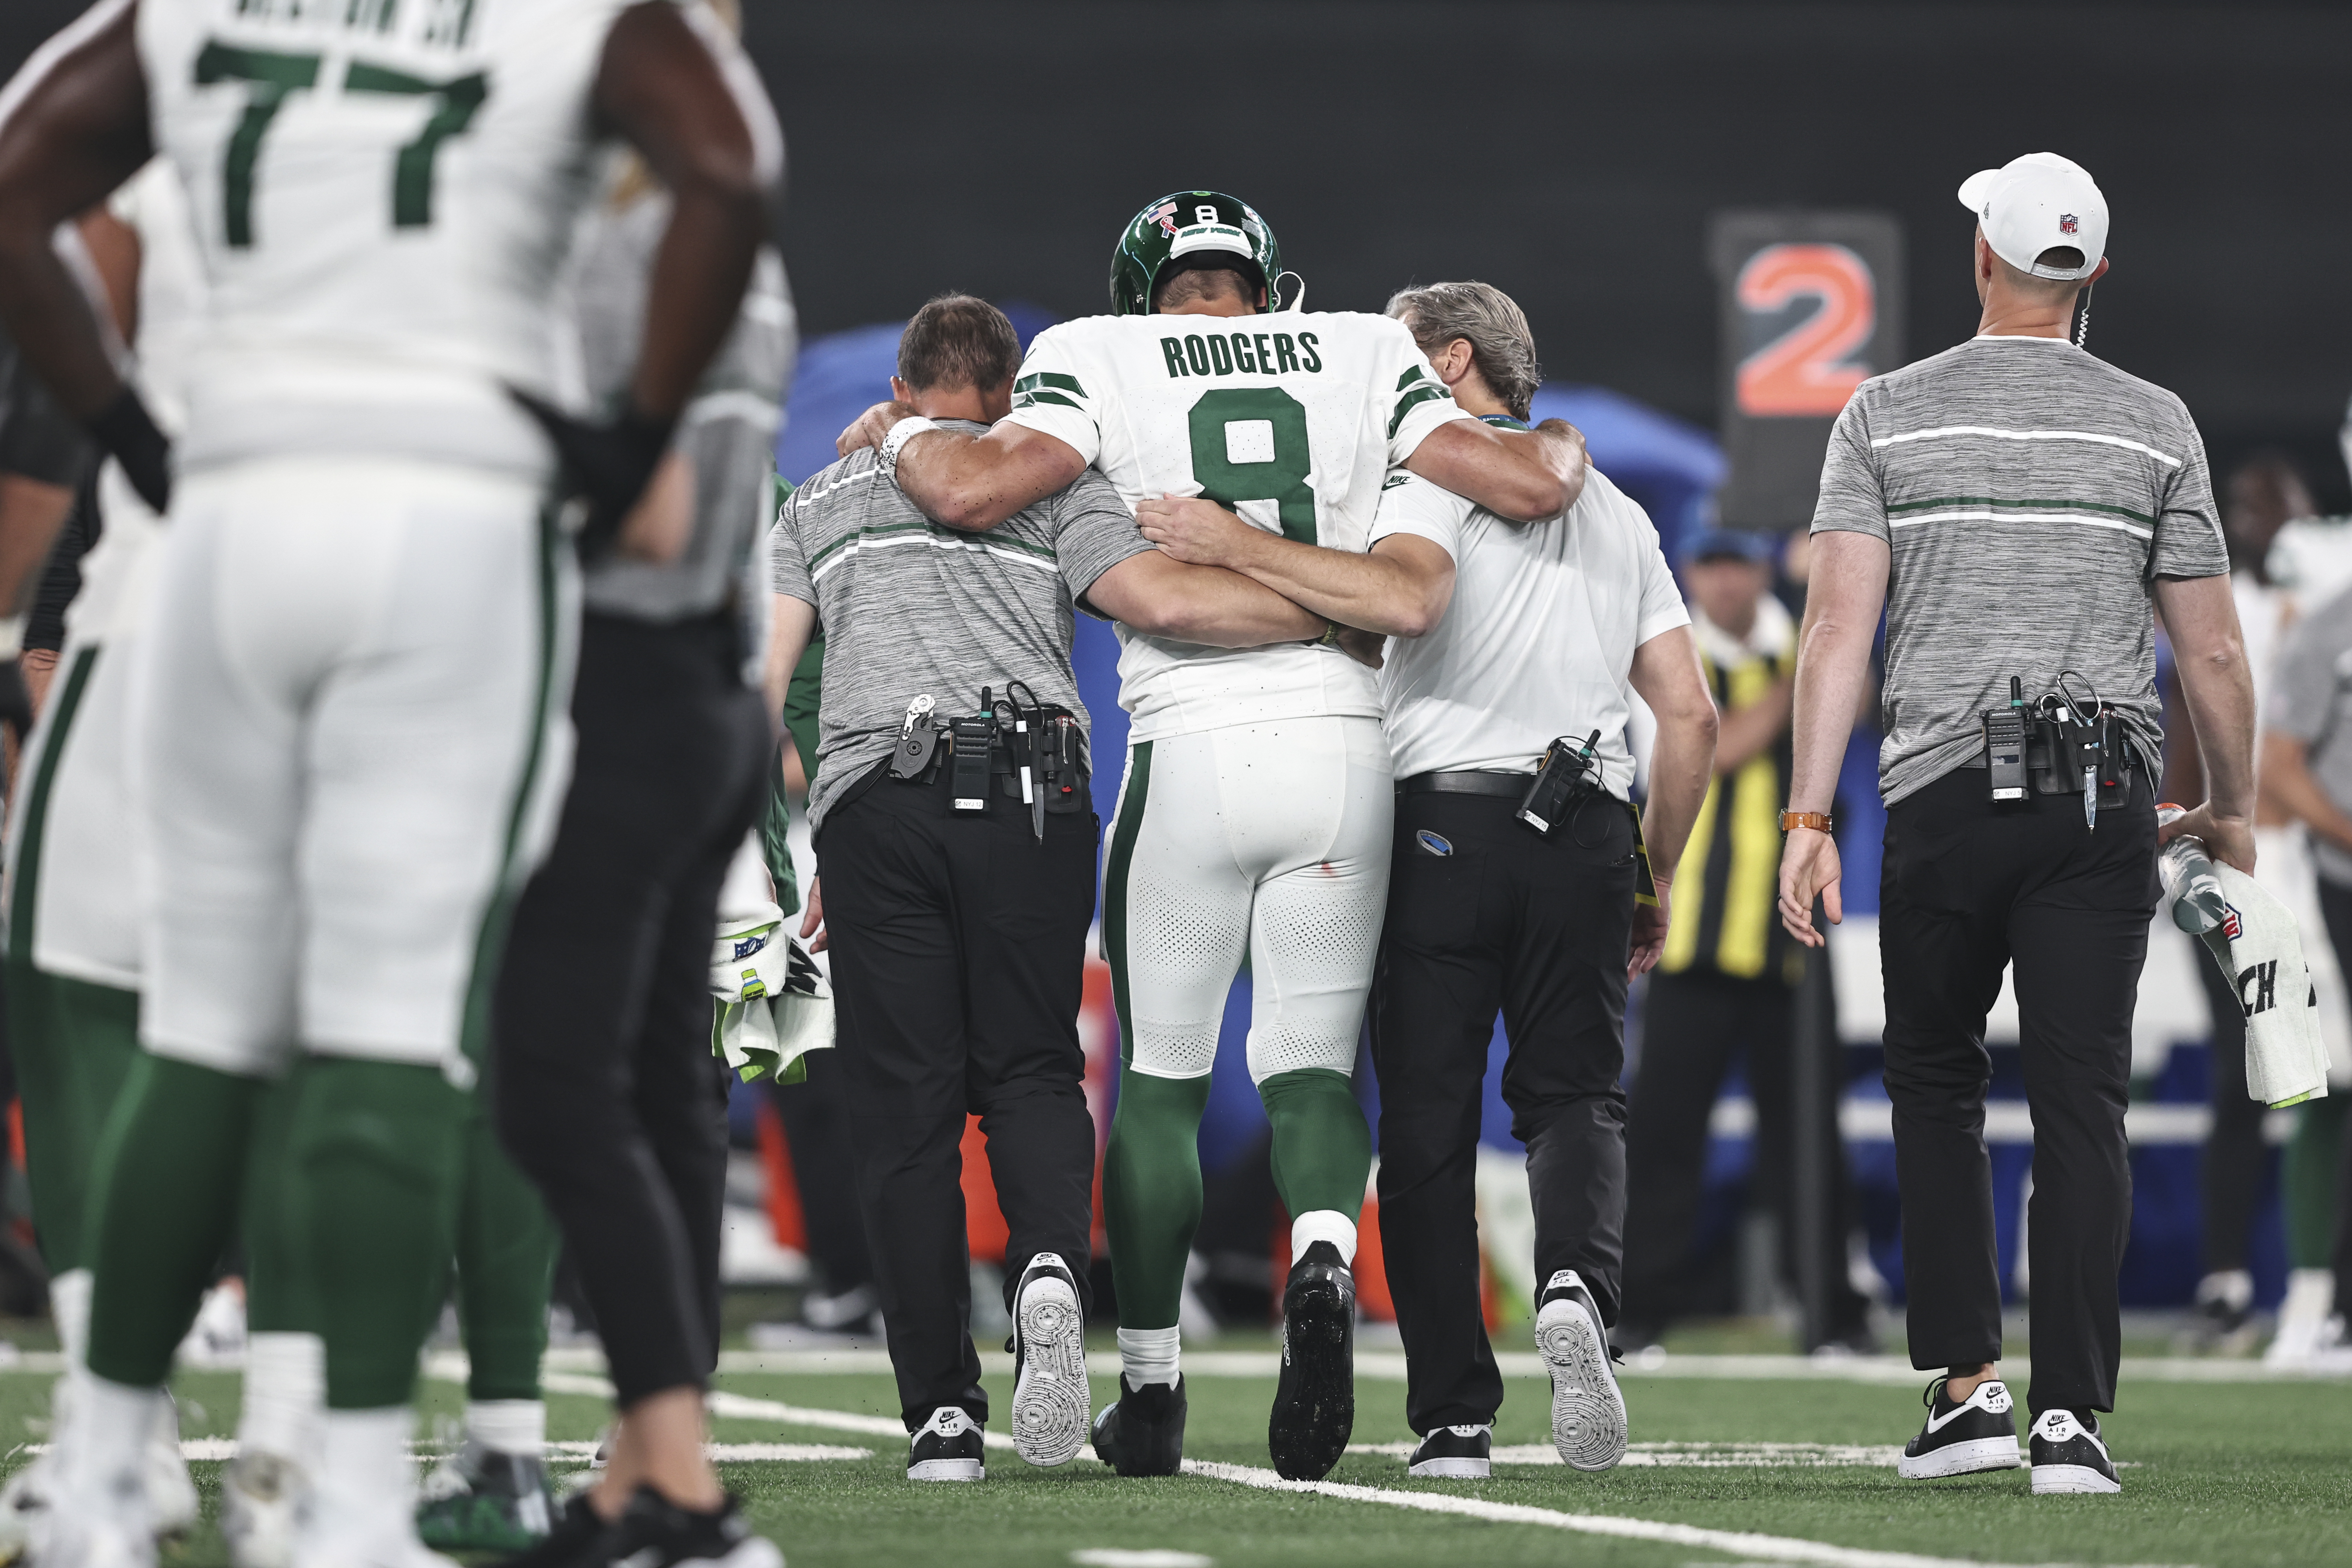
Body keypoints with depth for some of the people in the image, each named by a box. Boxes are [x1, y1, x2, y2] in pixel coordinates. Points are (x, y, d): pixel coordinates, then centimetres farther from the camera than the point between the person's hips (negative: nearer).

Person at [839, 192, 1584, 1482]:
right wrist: (1560, 440, 26)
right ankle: (1323, 1257, -22)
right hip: (1346, 746, 2)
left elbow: (972, 491, -11)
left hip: (1192, 748, -1)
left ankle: (1150, 1387, 13)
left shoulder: (1101, 361, 3)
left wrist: (899, 434, 11)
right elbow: (1531, 486, 2)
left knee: (1160, 1080, 11)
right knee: (1312, 1068, 9)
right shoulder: (1368, 360, 9)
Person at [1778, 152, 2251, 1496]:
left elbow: (1840, 625, -6)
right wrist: (2233, 811, 19)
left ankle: (1969, 1381, 4)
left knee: (1936, 1082, 15)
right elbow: (2212, 652, 5)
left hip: (1946, 787, 0)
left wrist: (1810, 816, -6)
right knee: (2084, 1104, 0)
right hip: (2108, 798, 0)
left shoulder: (1890, 414, 2)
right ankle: (2073, 1412, -7)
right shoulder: (2155, 426, 4)